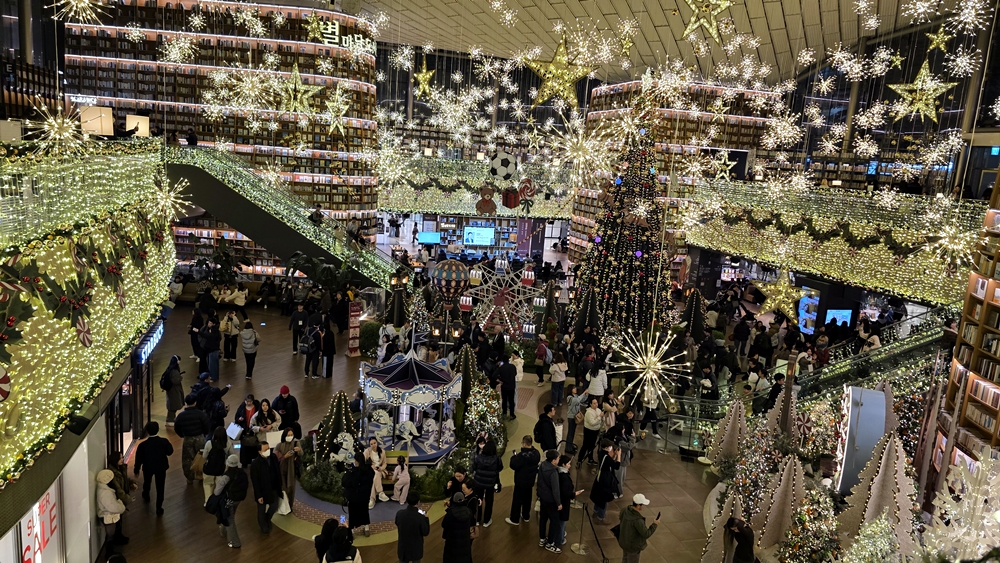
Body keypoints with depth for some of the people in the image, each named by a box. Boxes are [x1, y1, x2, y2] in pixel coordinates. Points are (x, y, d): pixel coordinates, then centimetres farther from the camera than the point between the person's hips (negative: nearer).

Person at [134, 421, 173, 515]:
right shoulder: (164, 441, -22)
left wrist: (136, 470, 3)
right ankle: (159, 508, 9)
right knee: (160, 487, 9)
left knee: (147, 482, 31)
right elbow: (170, 452, -6)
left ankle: (146, 496, 57)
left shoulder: (142, 445, -23)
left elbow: (139, 459, -12)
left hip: (148, 467, 1)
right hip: (161, 467, -1)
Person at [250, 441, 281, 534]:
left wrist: (279, 487, 6)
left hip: (274, 490, 5)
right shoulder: (255, 463, -22)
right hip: (263, 492, -5)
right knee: (262, 511, 16)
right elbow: (255, 481, -19)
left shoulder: (274, 458, -7)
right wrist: (259, 495, -17)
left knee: (273, 508, 21)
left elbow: (278, 473, 4)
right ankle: (264, 527, 39)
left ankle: (267, 521, 49)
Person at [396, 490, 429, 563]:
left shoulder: (399, 513, -18)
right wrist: (426, 519, -2)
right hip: (416, 548, -2)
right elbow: (426, 533, -15)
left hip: (403, 547, 3)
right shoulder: (420, 517, -29)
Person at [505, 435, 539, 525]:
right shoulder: (536, 453, -6)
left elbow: (513, 466, -25)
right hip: (531, 481, 7)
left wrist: (514, 457, -8)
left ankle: (514, 519, 15)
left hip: (521, 481, -7)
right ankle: (526, 516, 37)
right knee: (527, 499, 22)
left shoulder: (522, 455, -29)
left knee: (517, 500, 6)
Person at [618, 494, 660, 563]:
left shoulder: (625, 510, -18)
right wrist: (655, 524, -17)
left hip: (624, 540, 7)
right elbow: (646, 535, -27)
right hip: (633, 545, -7)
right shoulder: (638, 520, -41)